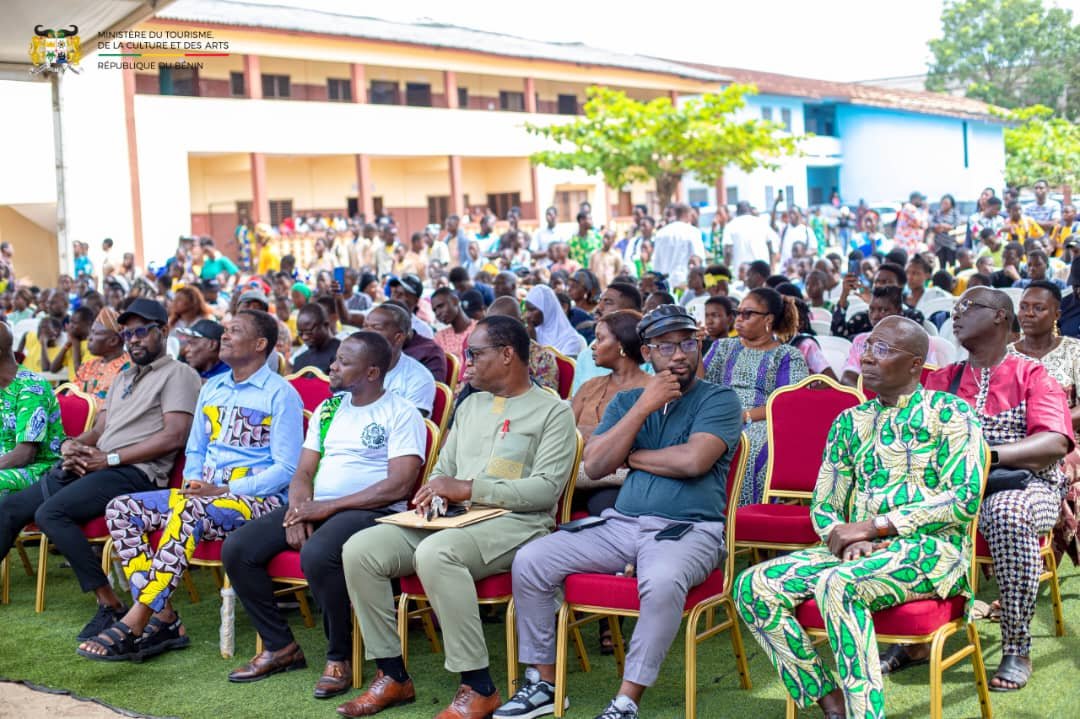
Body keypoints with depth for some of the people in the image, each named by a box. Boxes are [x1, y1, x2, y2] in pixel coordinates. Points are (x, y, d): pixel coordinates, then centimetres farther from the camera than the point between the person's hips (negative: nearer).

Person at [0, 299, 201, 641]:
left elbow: (173, 437, -13)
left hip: (135, 472, -9)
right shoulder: (122, 379, 27)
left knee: (51, 512, -29)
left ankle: (111, 606, -26)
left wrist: (110, 458, -15)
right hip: (88, 466, 9)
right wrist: (73, 445, -2)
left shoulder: (178, 374, -1)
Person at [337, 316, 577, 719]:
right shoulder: (470, 406, 23)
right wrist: (434, 495, -1)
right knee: (359, 549, -15)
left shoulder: (552, 411, 1)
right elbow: (443, 471, 24)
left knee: (435, 552, -37)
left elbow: (547, 488, -11)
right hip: (452, 520, 7)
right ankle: (393, 676, -6)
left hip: (516, 523, -7)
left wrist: (469, 488, -15)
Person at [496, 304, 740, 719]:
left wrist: (631, 456, 0)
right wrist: (643, 408, -4)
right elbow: (594, 466, 3)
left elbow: (693, 460, -15)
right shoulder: (626, 401, 17)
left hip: (688, 528, -5)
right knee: (530, 561, -11)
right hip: (620, 524, 5)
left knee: (662, 581, -39)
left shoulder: (719, 400, 3)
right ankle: (542, 683, 1)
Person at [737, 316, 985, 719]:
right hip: (859, 551, 6)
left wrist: (871, 526, -14)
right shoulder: (850, 422, 16)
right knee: (753, 587, -16)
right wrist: (847, 539, -11)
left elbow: (964, 498, -12)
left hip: (930, 549, -6)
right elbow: (822, 507, 13)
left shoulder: (949, 413, 1)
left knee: (837, 585, -36)